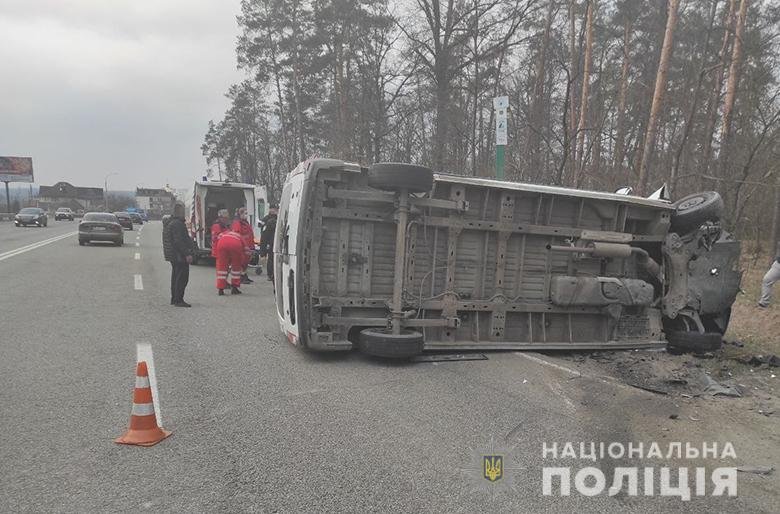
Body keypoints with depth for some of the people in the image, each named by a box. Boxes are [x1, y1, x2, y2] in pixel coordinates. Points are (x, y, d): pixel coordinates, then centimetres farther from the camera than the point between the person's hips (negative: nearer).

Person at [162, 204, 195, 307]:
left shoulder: (169, 222, 17)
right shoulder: (177, 224, -18)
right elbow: (178, 241, -24)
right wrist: (187, 254, -24)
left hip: (172, 255, 11)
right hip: (179, 255, -11)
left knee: (176, 276, 17)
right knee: (182, 277, -8)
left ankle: (174, 299, 24)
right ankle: (178, 300, -8)